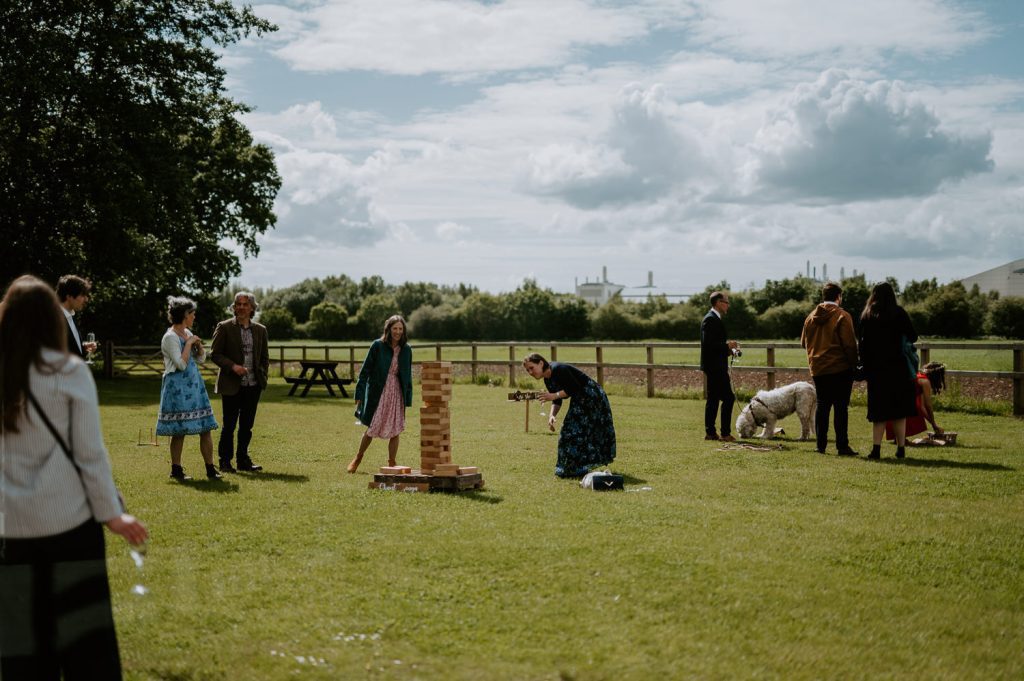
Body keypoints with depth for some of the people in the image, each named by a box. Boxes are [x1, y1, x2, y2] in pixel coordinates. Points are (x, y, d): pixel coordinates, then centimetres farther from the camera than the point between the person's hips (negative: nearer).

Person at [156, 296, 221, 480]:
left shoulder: (187, 333, 13)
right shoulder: (170, 337, -12)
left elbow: (201, 358, 18)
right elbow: (181, 364, -18)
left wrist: (198, 344, 0)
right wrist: (189, 343, -13)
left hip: (194, 384, 8)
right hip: (178, 386, -8)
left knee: (206, 427, 3)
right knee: (179, 430, -3)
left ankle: (210, 468, 6)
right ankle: (176, 469, 8)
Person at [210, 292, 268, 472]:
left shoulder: (260, 330, 10)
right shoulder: (224, 327, -2)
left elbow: (264, 357, 19)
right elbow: (214, 353, -5)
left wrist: (263, 376, 5)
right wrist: (232, 366, -18)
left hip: (253, 385, 4)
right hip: (231, 385, -4)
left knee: (247, 425, 9)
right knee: (229, 425, -1)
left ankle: (243, 460, 18)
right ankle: (225, 462, 7)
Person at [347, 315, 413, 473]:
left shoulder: (406, 350, 3)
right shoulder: (378, 346, -7)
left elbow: (407, 376, 10)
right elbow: (365, 370, -5)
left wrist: (408, 399, 8)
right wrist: (360, 394, -8)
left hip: (397, 393, 3)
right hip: (378, 393, -3)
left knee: (395, 431, 3)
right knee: (373, 427, 3)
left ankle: (391, 464, 14)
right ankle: (358, 458, 26)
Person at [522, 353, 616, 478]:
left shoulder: (558, 370, -22)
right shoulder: (548, 380, 7)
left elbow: (576, 388, -25)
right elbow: (557, 402, 10)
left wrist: (554, 395, -22)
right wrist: (552, 415, -9)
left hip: (591, 397, -10)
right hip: (579, 402, 10)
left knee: (577, 431, -9)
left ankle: (579, 468, -3)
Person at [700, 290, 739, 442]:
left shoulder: (713, 319, 17)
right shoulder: (711, 319, -15)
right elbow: (708, 343, -23)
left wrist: (729, 349, 12)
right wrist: (727, 345, -16)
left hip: (714, 366, 11)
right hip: (715, 365, -11)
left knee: (713, 399, 11)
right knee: (728, 397, -10)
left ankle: (710, 432, 14)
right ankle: (725, 433, -9)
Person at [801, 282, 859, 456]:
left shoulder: (811, 317, 8)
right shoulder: (842, 316, -10)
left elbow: (804, 342, 16)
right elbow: (850, 344, -13)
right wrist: (854, 363, -4)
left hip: (817, 368, 5)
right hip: (840, 368, -5)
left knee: (822, 405, 12)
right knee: (841, 407, -2)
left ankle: (821, 445, 12)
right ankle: (842, 446, -3)